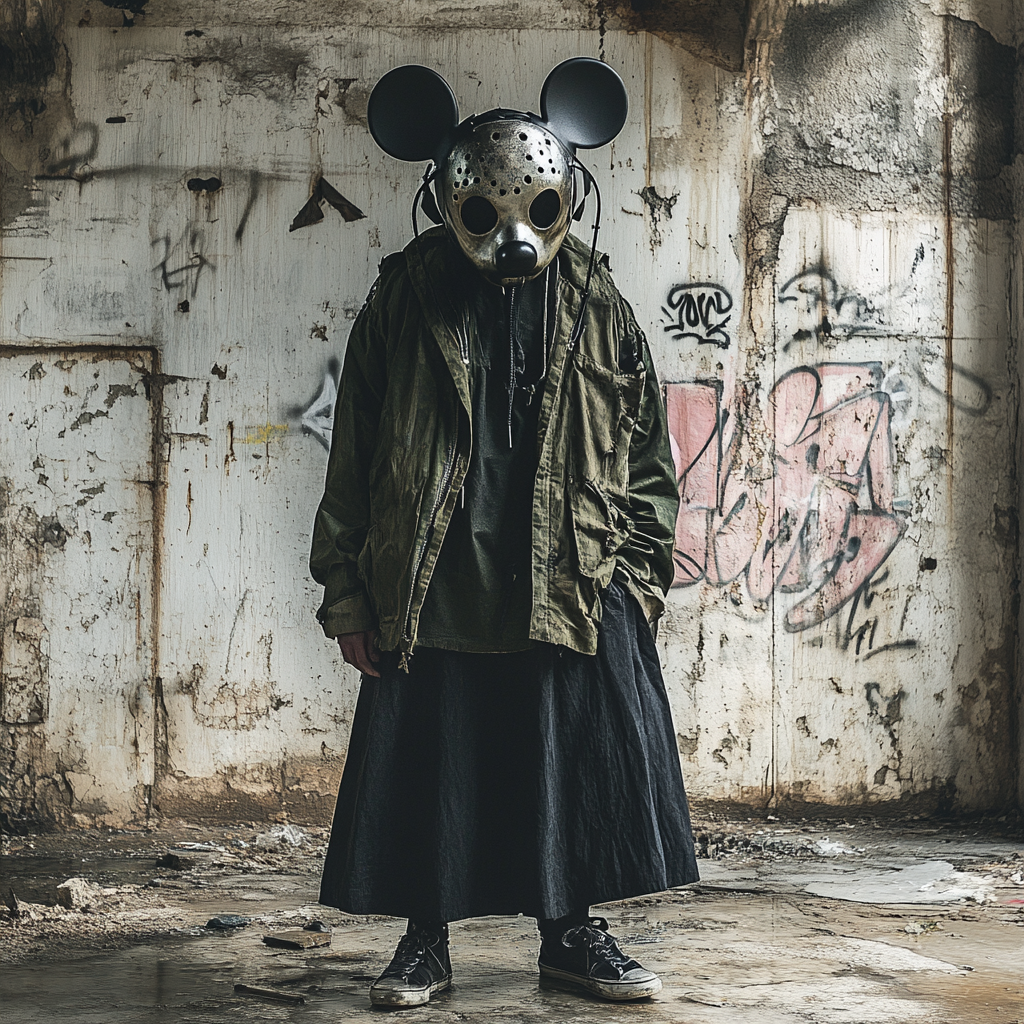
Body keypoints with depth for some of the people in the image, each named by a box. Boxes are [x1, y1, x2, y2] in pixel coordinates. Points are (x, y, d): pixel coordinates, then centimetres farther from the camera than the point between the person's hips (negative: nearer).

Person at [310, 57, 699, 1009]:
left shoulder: (599, 310, 6)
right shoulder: (400, 307, 3)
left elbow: (646, 458, 10)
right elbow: (352, 463, 3)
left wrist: (639, 572, 2)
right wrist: (347, 597, 0)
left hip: (574, 593, 1)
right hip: (433, 597, -1)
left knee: (581, 762, 4)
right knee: (427, 768, 5)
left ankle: (570, 932, 21)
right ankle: (424, 940, 21)